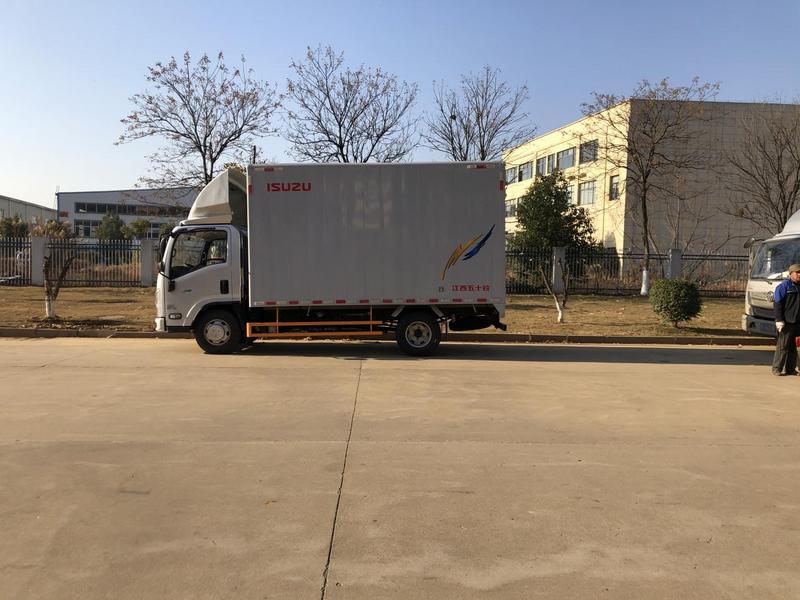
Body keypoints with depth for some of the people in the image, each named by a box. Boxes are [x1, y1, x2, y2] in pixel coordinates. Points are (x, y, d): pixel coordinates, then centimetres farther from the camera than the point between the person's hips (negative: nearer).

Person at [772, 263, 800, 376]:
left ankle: (790, 368, 16)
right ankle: (777, 369, 1)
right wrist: (779, 320, -17)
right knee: (783, 346, -5)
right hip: (786, 322, -6)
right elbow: (778, 304, -10)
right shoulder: (783, 286, -5)